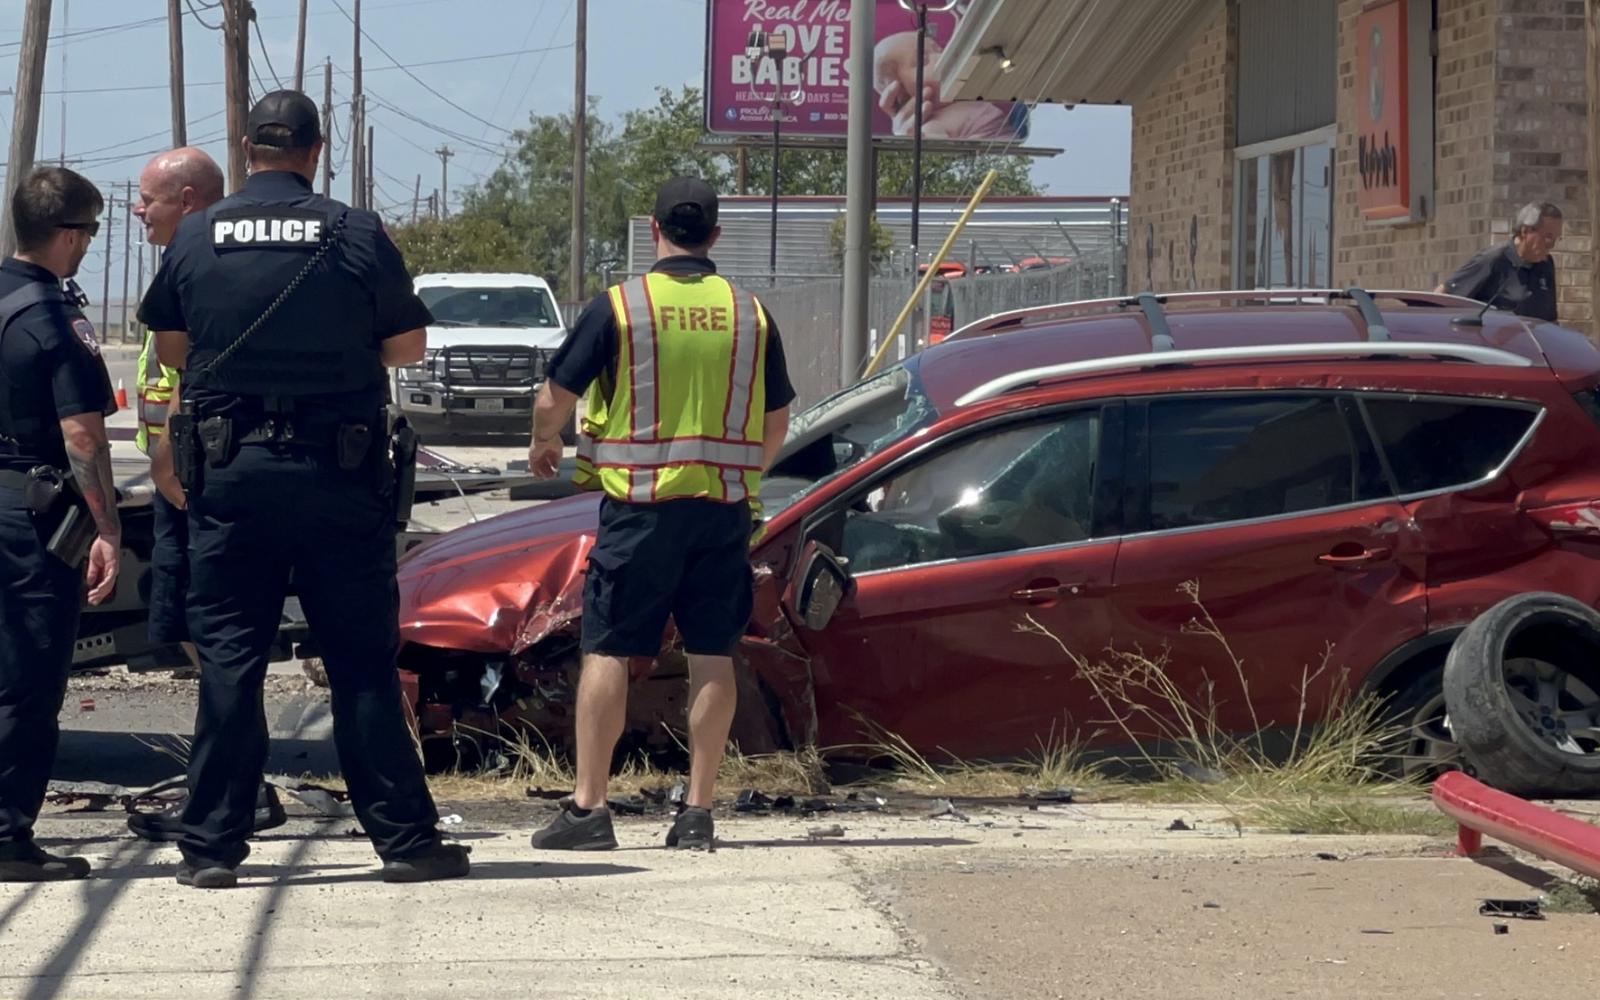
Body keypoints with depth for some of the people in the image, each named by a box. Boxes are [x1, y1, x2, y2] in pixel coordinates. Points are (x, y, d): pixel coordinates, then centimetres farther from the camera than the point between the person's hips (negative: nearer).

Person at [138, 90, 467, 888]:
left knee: (227, 659, 5)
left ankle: (211, 846, 3)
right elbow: (408, 345, 4)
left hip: (228, 471, 1)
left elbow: (169, 349, 11)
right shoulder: (357, 235, -4)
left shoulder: (196, 238, 1)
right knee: (362, 663, 4)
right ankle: (404, 837, 7)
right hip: (340, 477, -1)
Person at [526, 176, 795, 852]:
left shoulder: (619, 307, -4)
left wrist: (543, 446, 19)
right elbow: (776, 425, 12)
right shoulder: (749, 313, 6)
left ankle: (588, 807, 0)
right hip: (725, 505, 3)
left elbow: (553, 401, -2)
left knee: (607, 651, 2)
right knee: (712, 656, 6)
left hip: (639, 503, -3)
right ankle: (697, 812, 6)